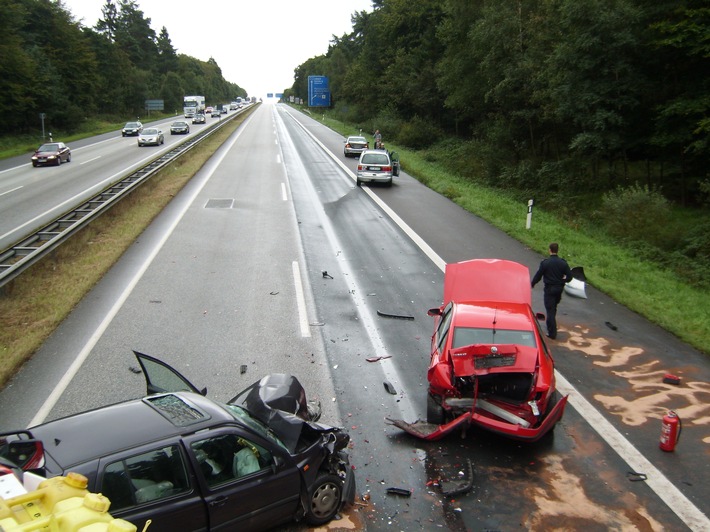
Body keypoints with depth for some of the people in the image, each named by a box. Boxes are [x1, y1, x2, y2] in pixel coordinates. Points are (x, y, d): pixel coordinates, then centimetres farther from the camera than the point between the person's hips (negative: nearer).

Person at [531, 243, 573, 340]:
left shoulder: (545, 262, -14)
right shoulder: (563, 262, -4)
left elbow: (538, 275, -8)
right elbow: (569, 276, -2)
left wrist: (532, 283, 9)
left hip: (549, 289, -4)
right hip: (559, 289, 4)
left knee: (550, 310, -1)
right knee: (554, 307, 24)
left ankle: (552, 333, -3)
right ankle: (551, 324, 43)